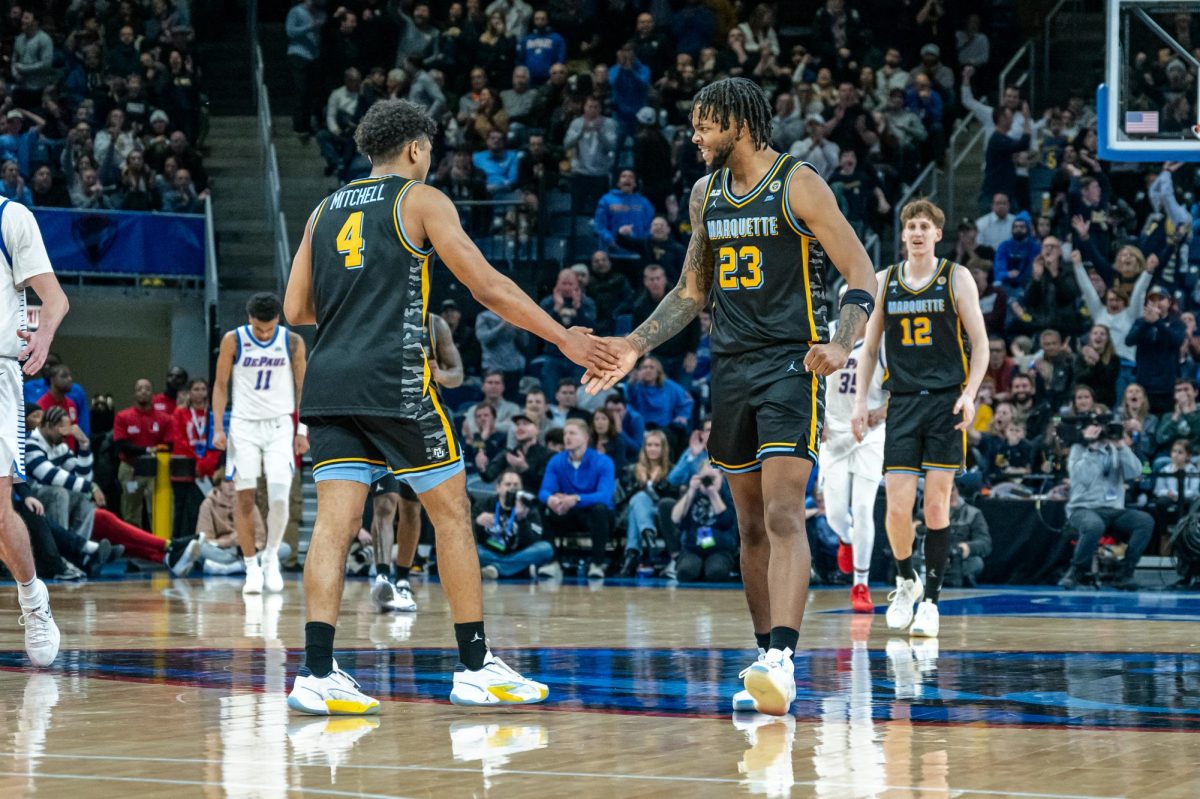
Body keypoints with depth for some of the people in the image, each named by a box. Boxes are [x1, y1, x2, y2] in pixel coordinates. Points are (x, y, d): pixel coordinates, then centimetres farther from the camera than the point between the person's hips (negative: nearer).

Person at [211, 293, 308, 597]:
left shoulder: (293, 342, -4)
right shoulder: (233, 340, -5)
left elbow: (302, 387, 5)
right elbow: (220, 384, 2)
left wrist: (302, 430, 1)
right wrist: (218, 428, -5)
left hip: (279, 426, 0)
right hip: (244, 426, 0)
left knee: (279, 498, -12)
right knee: (245, 499, -1)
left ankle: (271, 557, 10)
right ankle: (252, 567, 8)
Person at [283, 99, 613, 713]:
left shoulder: (325, 211, 19)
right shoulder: (421, 200, 3)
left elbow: (296, 310, 17)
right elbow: (487, 286, -4)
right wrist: (564, 338, 1)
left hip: (330, 380, 5)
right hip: (394, 378, -5)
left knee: (334, 520, 0)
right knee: (450, 511, 5)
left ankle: (317, 673, -11)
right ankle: (475, 667, 8)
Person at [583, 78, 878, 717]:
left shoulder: (798, 185, -8)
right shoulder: (706, 195, 12)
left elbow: (861, 274, -9)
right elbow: (691, 292, 22)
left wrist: (842, 345, -26)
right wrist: (635, 345, 10)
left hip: (791, 364, -7)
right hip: (731, 368, 7)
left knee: (783, 516, -18)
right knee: (751, 524, 10)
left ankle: (782, 659, -27)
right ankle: (766, 662, 17)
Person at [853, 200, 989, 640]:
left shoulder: (956, 278, 1)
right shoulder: (886, 281, 9)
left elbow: (980, 343, 0)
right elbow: (870, 346, 15)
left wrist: (969, 395, -12)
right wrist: (861, 400, 6)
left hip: (945, 402, -2)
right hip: (902, 404, 2)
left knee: (936, 504, -4)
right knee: (897, 508, -7)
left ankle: (930, 600, 4)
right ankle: (905, 581, 19)